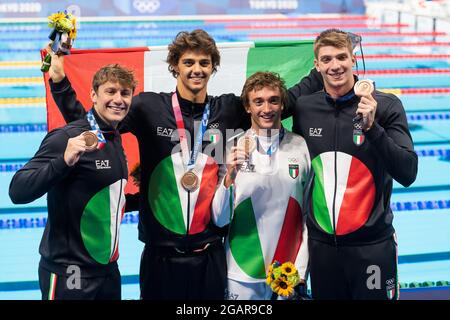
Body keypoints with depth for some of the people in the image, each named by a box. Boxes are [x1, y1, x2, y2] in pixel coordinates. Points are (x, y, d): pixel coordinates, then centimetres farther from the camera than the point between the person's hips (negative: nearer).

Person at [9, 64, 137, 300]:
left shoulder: (115, 140, 9)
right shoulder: (68, 138, -15)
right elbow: (18, 192, -24)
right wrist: (64, 161, -33)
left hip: (108, 267, 8)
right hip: (70, 273, -7)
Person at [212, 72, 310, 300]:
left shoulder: (301, 146, -3)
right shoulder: (234, 148, -5)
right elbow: (219, 219, -5)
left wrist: (301, 270, -1)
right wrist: (229, 177, -20)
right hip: (243, 273, 0)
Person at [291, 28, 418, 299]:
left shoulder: (386, 105, -8)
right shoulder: (304, 108, 1)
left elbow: (407, 174, -16)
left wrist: (372, 127, -25)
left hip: (371, 244, -3)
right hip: (321, 244, 3)